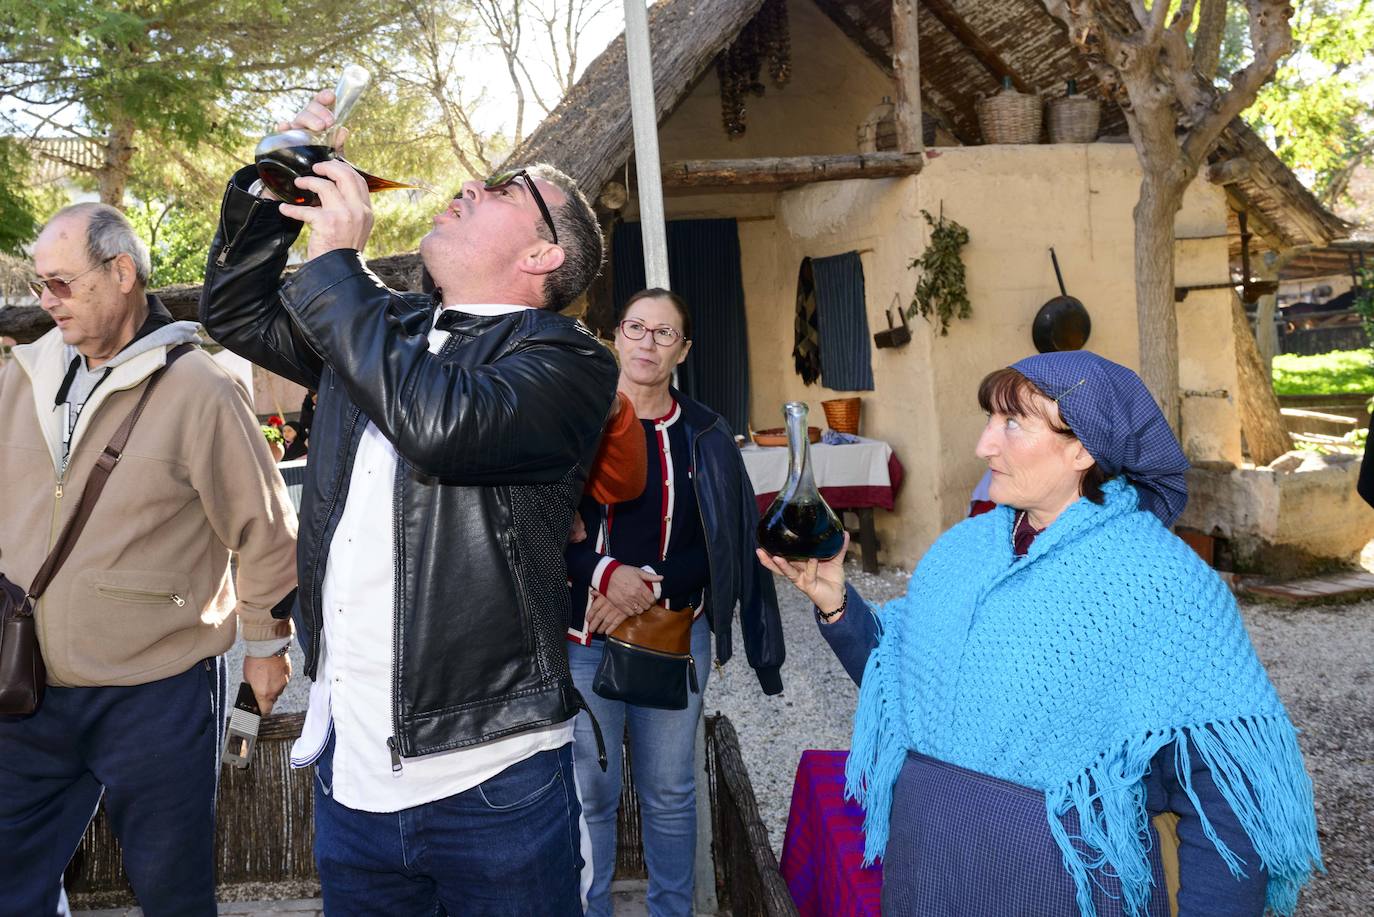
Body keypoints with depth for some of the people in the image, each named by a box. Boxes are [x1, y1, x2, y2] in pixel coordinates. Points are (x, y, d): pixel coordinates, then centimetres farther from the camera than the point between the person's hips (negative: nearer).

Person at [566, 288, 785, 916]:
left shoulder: (703, 435, 0)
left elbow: (724, 545, -1)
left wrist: (650, 586, -14)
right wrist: (605, 572, -19)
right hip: (584, 637, -1)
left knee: (669, 792, 12)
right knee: (589, 789, 8)